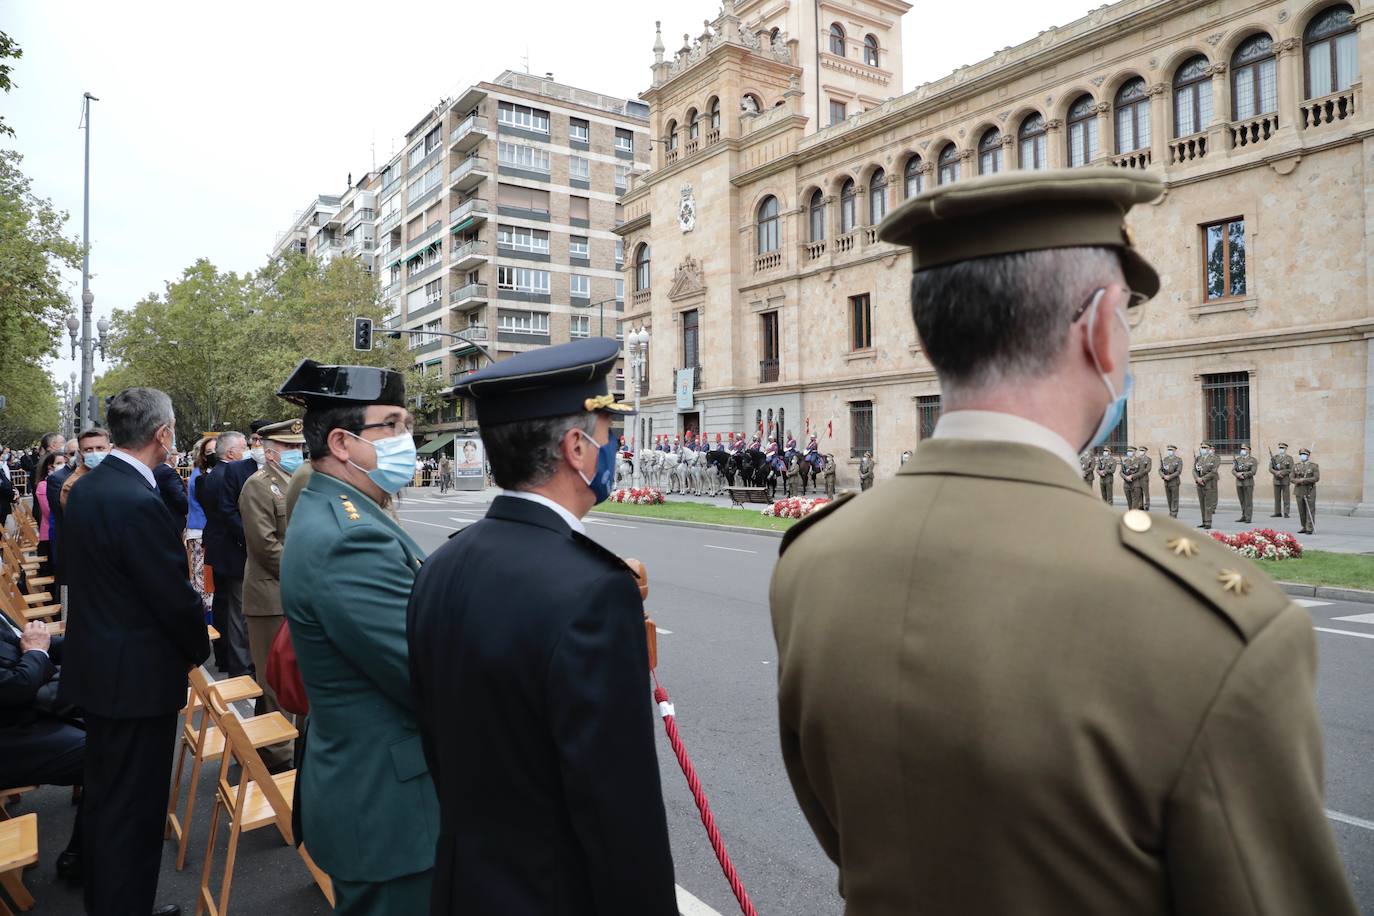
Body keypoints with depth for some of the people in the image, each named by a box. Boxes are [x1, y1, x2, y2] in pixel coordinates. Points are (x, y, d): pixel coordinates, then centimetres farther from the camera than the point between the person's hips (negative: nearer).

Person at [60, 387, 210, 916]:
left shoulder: (88, 486, 5)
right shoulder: (139, 502, -26)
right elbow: (177, 597, -21)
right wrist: (197, 650, -2)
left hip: (96, 667, 10)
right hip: (139, 677, -10)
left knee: (104, 797, 23)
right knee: (133, 807, 5)